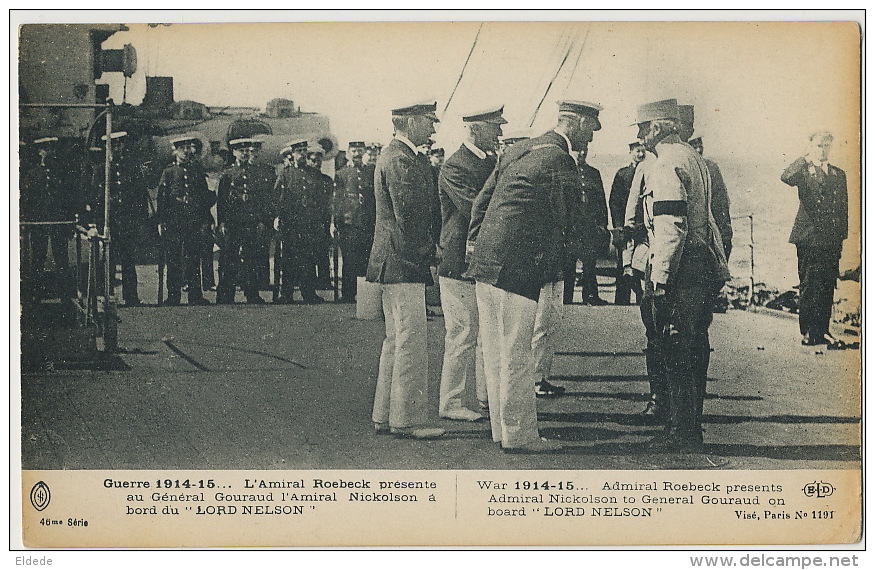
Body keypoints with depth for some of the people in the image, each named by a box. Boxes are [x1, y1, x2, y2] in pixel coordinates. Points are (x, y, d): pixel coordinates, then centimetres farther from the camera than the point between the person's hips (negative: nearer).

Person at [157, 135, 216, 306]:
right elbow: (161, 198, 3)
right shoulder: (168, 172, 6)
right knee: (173, 261, 0)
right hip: (173, 224, -2)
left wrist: (205, 221, 5)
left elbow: (205, 197, 13)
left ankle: (196, 296, 5)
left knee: (194, 260, 1)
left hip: (195, 223, 2)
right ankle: (173, 297, 5)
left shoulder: (197, 172, 13)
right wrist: (161, 222, -5)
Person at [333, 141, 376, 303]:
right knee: (349, 261, -3)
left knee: (366, 261, 2)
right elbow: (336, 200, 2)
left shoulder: (370, 174, 15)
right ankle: (347, 295, 3)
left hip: (367, 224, 3)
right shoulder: (341, 174, 5)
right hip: (349, 224, -3)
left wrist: (375, 222, 12)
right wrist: (336, 223, -5)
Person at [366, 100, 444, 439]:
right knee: (411, 342, -6)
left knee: (395, 340, 15)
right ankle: (406, 420, -1)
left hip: (390, 264, 11)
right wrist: (428, 250, -11)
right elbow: (408, 217, -21)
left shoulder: (396, 155, 17)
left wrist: (428, 247, 14)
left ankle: (384, 416, 21)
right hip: (403, 265, -11)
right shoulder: (401, 160, -17)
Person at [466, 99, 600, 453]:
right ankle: (519, 436, 6)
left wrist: (476, 243, 22)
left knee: (496, 354, 14)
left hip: (485, 264, 9)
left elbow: (481, 201, 20)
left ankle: (502, 429, 23)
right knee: (518, 356, -2)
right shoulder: (558, 160, -11)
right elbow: (566, 223, -10)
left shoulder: (518, 151, 17)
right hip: (519, 270, -9)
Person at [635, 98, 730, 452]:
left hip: (680, 266, -10)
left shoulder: (666, 165, -14)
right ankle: (691, 428, 23)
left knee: (677, 352, -4)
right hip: (703, 262, 10)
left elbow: (671, 228, -22)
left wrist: (660, 279, -20)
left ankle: (682, 434, 0)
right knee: (694, 348, 15)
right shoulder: (694, 158, 18)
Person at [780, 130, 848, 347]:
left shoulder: (839, 174, 16)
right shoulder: (804, 170, 2)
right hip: (809, 238, -4)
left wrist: (841, 238, 12)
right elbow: (786, 177, -22)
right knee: (809, 286, -4)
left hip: (831, 240, 4)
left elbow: (843, 209, 17)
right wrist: (806, 158, -14)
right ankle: (807, 332, 1)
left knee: (827, 287, 6)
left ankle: (823, 331, 14)